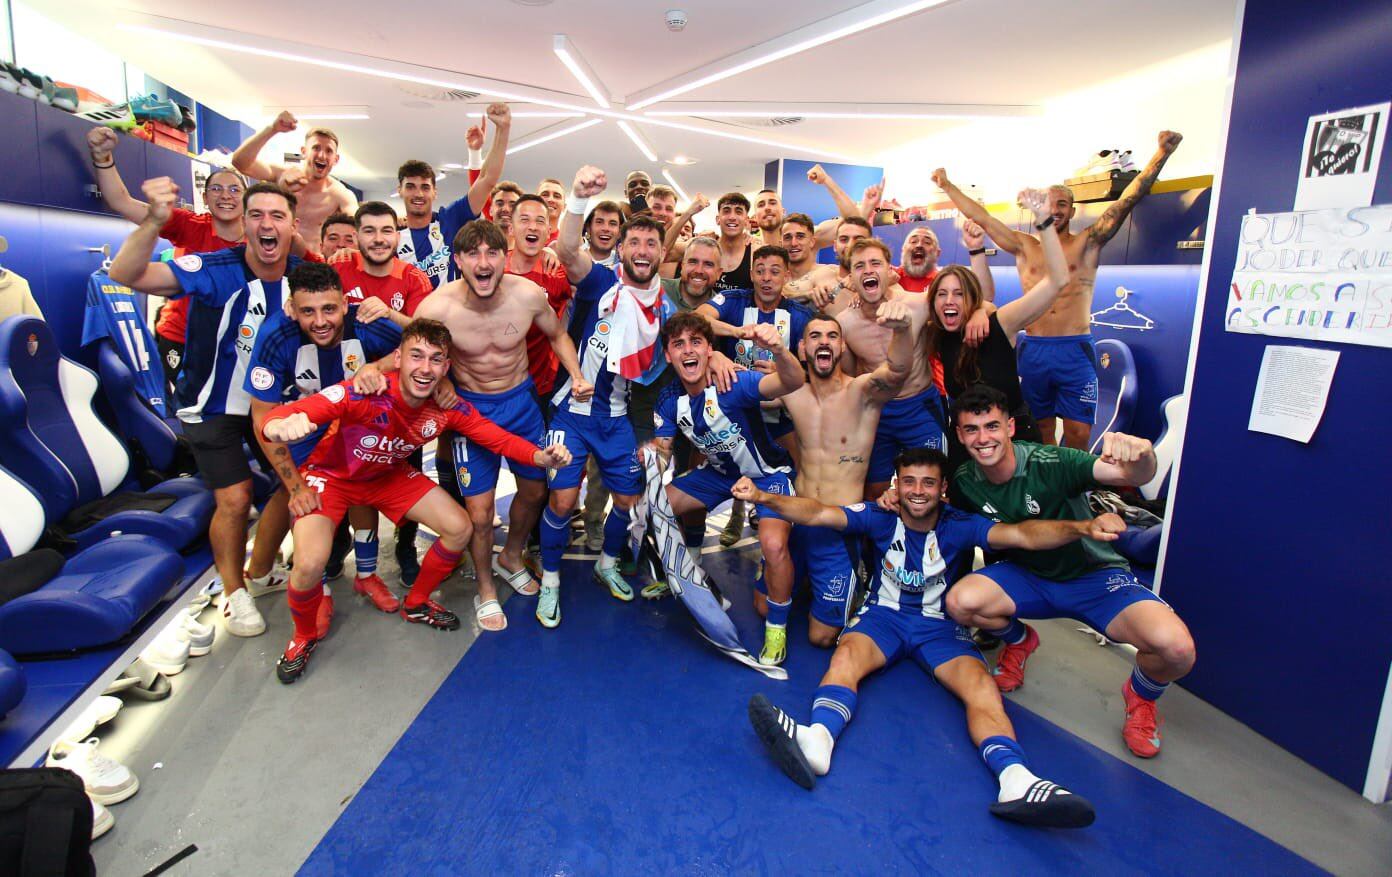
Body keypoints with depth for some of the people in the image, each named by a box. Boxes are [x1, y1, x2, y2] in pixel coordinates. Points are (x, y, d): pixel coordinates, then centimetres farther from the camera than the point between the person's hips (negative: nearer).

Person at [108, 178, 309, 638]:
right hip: (213, 405, -4)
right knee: (234, 500, -7)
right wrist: (154, 221, -53)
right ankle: (234, 593, 17)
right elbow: (126, 275, -36)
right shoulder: (216, 270, -25)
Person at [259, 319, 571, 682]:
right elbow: (290, 413, -44)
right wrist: (279, 424, -70)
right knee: (310, 564, -25)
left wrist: (540, 456, -36)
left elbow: (498, 437, -17)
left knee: (459, 529, -3)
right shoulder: (365, 393, -37)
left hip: (390, 475, 5)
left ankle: (416, 604, 25)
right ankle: (304, 636, 11)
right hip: (330, 475, -4)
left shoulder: (447, 407, -21)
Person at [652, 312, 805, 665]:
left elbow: (791, 383, -47)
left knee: (773, 544, -31)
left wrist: (779, 350, -70)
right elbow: (662, 449, -2)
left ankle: (776, 629, -4)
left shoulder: (733, 384, -30)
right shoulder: (670, 399, -10)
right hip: (719, 473, 7)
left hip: (768, 474, -6)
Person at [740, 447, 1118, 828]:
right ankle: (817, 740, -57)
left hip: (941, 624, 1)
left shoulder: (961, 526, -5)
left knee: (979, 684, -28)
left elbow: (1023, 534, -20)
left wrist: (1082, 527, -39)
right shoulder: (881, 518, -5)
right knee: (846, 655, -32)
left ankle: (1016, 780, -48)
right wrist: (763, 496, -32)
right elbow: (818, 513, -16)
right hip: (884, 615, -1)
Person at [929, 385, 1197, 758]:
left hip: (1094, 575, -3)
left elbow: (1136, 476, -39)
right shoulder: (964, 481, -12)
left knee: (1177, 647, -28)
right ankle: (1018, 640, 11)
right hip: (1026, 575, 3)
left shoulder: (1051, 463, -28)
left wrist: (1140, 454, -63)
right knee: (960, 602, -27)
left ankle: (1141, 696, 11)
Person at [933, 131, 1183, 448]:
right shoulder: (1024, 246, 11)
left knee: (1078, 436, -5)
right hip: (1034, 352, 2)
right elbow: (981, 217, 13)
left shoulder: (1087, 244, 7)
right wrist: (947, 186, 14)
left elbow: (1127, 201, -2)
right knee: (1041, 434, 9)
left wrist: (1162, 153, -10)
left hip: (1076, 352, -2)